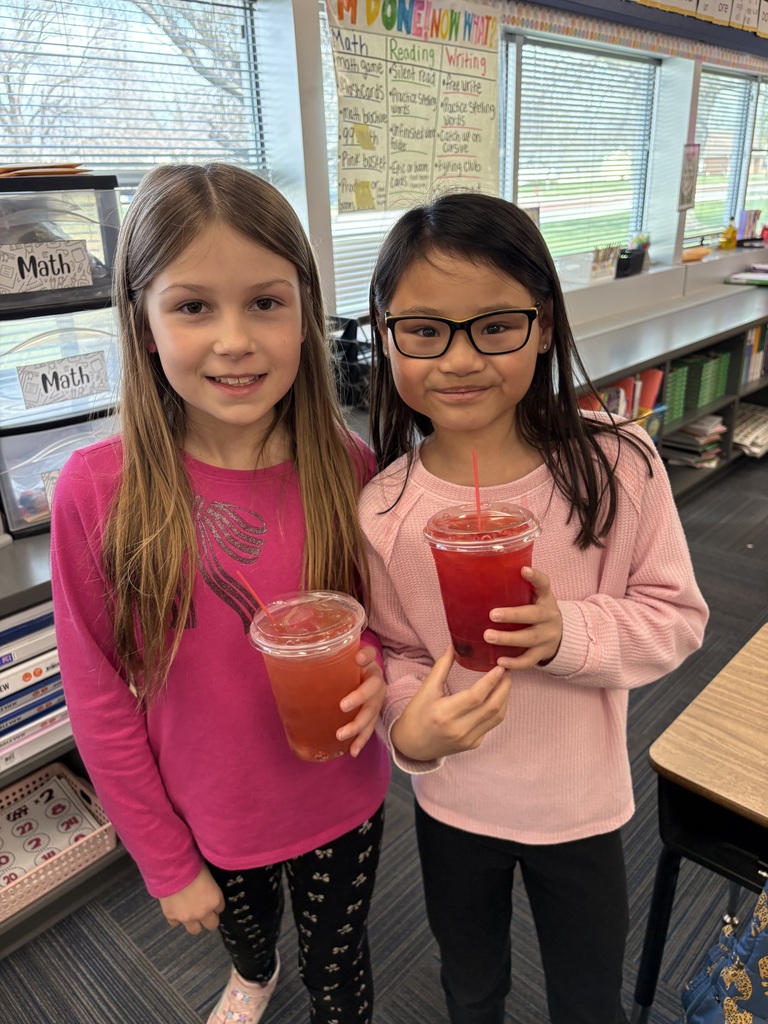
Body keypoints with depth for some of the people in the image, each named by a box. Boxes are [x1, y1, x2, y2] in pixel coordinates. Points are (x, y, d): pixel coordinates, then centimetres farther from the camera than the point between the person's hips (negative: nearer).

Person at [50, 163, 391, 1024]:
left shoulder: (348, 471, -18)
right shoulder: (96, 491, -22)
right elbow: (99, 700, -12)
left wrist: (374, 668, -23)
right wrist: (166, 861, -5)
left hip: (341, 807, 0)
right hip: (208, 819, 1)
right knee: (244, 928, 33)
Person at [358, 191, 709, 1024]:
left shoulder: (618, 464, -21)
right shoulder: (383, 508, -19)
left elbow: (676, 617, -12)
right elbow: (395, 651, -8)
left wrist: (567, 632, -30)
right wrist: (411, 729, -28)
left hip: (583, 800, 0)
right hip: (451, 804, 1)